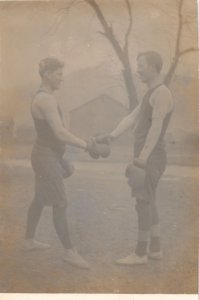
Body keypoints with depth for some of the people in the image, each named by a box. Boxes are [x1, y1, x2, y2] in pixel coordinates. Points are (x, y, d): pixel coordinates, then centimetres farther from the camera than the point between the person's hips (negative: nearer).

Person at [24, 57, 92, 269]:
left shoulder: (45, 97, 12)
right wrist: (86, 146, -22)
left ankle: (29, 240, 35)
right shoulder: (45, 99, -20)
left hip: (48, 155, 11)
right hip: (46, 157, -11)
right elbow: (60, 133, -26)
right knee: (60, 204, -5)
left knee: (40, 200, 20)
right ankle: (69, 251, 2)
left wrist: (61, 156, 20)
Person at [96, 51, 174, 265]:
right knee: (148, 202, 13)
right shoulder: (151, 94, 18)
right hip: (146, 158, 10)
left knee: (143, 203, -6)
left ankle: (140, 253, 2)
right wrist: (111, 136, -3)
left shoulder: (162, 93, -15)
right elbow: (131, 119, 10)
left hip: (151, 159, -10)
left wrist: (142, 157, -31)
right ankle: (155, 248, 21)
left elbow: (156, 127, -24)